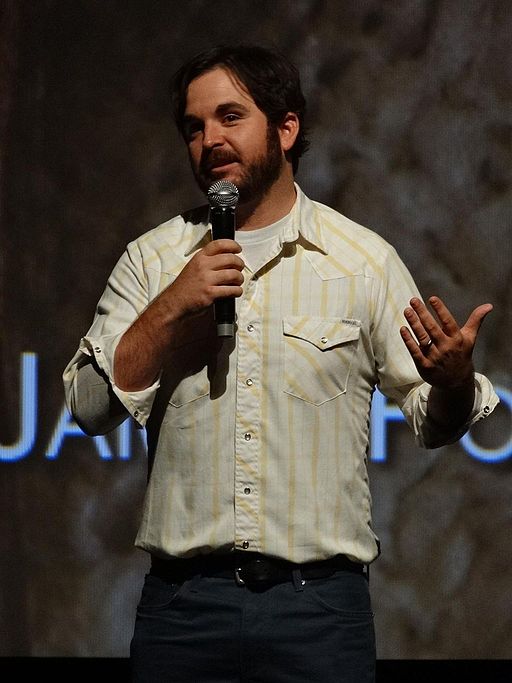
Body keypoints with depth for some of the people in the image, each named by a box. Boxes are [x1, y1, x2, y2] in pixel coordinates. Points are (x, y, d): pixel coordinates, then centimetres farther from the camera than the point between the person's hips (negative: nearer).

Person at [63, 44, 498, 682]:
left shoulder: (365, 260, 4)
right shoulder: (152, 259, 8)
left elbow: (430, 420, 5)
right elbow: (91, 408, 1)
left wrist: (453, 381, -17)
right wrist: (171, 310, -11)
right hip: (182, 599, 1)